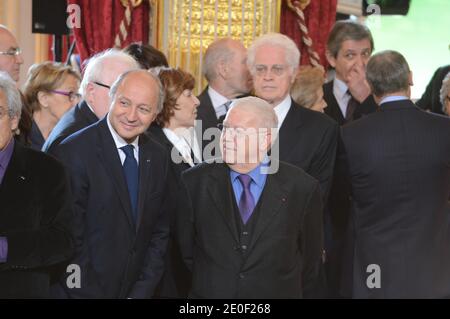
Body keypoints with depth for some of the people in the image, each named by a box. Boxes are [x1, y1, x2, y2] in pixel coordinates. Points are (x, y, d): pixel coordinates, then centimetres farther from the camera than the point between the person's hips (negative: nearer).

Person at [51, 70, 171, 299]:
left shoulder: (158, 157, 3)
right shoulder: (73, 152, -16)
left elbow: (159, 233, 7)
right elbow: (69, 241, -17)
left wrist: (141, 292, -3)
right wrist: (93, 294, -17)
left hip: (135, 291, 5)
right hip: (82, 291, -5)